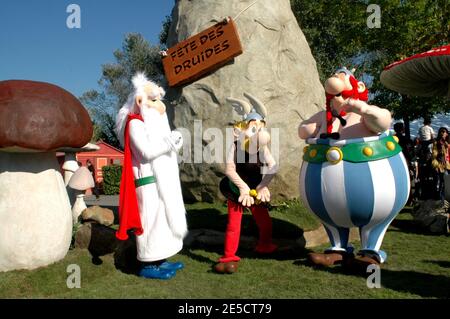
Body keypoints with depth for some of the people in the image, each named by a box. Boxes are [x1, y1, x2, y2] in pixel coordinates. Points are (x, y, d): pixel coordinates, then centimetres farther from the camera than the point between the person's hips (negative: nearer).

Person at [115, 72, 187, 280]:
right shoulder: (135, 124, -9)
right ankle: (148, 265, 0)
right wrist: (171, 140, -15)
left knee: (163, 219, 12)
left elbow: (163, 149, 21)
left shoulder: (152, 123, 20)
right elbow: (147, 151, -22)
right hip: (149, 181, -10)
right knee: (152, 220, -8)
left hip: (161, 180, 10)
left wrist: (175, 142, 4)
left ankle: (160, 261, 21)